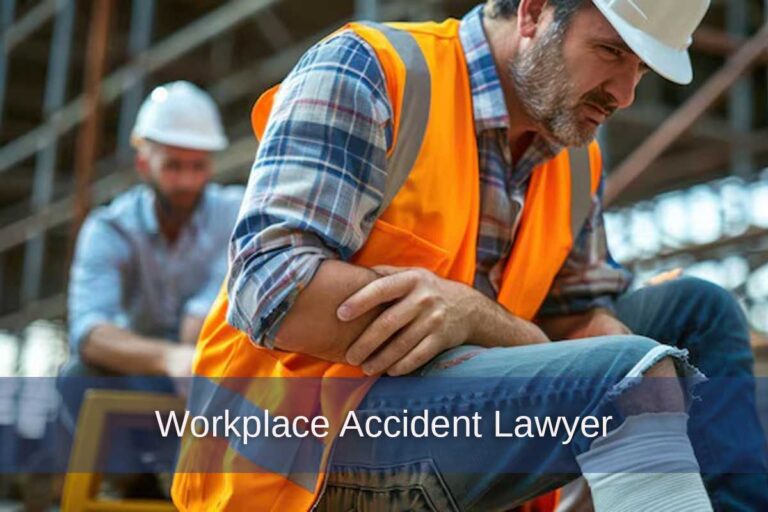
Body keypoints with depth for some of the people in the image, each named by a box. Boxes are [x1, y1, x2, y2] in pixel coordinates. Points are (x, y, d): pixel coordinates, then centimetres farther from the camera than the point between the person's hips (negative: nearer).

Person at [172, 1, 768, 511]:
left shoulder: (577, 160, 11)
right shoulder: (367, 71, -12)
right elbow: (273, 296, -22)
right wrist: (492, 321, -19)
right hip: (301, 440, -8)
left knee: (697, 309, 7)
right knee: (632, 377, -26)